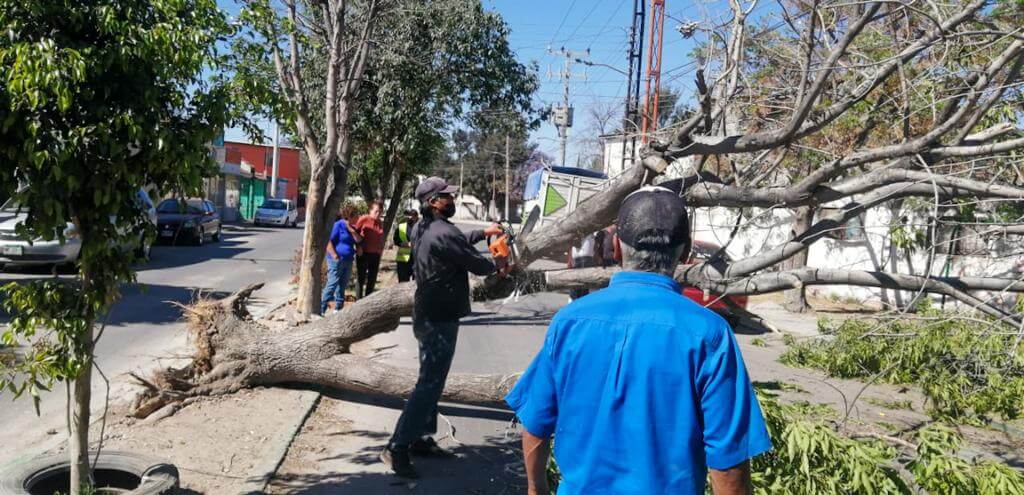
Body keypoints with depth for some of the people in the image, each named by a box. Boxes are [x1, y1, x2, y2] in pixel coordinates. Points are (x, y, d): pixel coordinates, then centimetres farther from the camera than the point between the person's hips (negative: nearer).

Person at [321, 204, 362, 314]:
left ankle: (338, 309, 18)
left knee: (343, 285, 11)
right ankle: (322, 308, -5)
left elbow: (358, 240, 4)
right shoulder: (338, 225, -9)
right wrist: (335, 256, -20)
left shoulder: (351, 227, 16)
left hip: (348, 260, 8)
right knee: (332, 284, -10)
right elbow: (329, 242, -13)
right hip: (337, 260, -8)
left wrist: (352, 230, -8)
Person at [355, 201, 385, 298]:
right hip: (363, 254, -6)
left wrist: (381, 248, 10)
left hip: (375, 254, 6)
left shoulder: (379, 223, 9)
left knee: (372, 279, 11)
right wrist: (358, 247, -10)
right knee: (361, 278, 0)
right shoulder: (363, 219, -9)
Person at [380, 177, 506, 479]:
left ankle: (421, 438, 26)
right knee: (430, 384, -8)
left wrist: (483, 233, 25)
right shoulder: (443, 232, -22)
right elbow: (477, 265, -15)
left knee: (430, 380, 18)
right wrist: (493, 266, 6)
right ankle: (397, 448, -7)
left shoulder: (422, 228, 8)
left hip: (428, 314, 10)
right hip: (441, 318, -10)